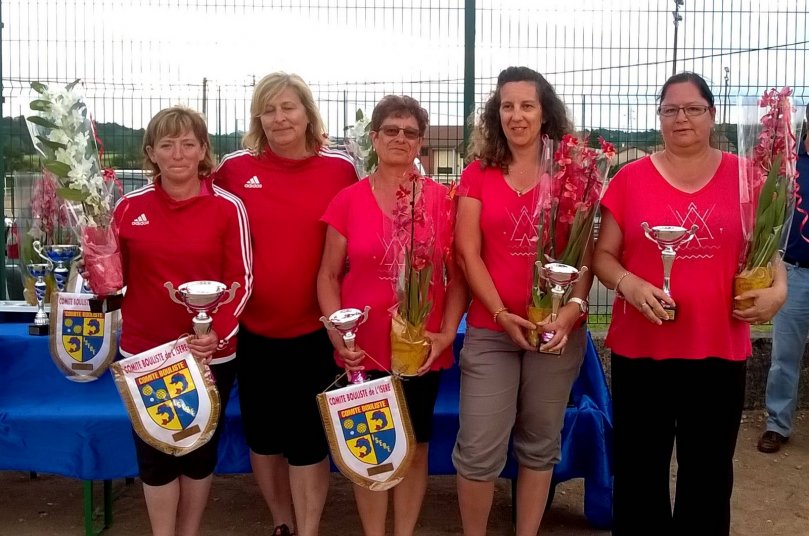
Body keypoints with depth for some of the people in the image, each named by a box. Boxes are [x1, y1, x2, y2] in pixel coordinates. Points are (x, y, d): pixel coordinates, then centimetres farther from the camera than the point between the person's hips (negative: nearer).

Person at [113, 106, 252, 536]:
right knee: (155, 453, 8)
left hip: (211, 352, -1)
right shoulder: (130, 207, 1)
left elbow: (242, 279, -5)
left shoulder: (228, 207, -5)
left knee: (200, 449, 12)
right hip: (145, 351, 2)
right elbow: (114, 277, 8)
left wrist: (219, 332, -19)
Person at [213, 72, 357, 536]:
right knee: (262, 433, 15)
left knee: (307, 436, 4)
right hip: (253, 328, 2)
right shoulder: (234, 169, -2)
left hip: (316, 328, -2)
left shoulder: (341, 169, -4)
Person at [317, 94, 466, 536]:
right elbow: (328, 275, 2)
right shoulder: (348, 200, -1)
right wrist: (336, 330, -11)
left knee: (414, 448, 12)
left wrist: (448, 332, -9)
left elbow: (457, 275, 2)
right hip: (363, 350, 0)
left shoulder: (442, 199, -1)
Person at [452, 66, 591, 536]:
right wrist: (502, 313, -13)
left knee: (540, 445, 12)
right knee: (479, 450, -2)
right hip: (489, 330, 0)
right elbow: (468, 253, -2)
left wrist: (573, 309, -16)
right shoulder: (478, 174, 3)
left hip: (558, 329, 1)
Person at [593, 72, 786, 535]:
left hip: (720, 350, 1)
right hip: (641, 349, -1)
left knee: (709, 471, 13)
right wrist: (629, 284, -17)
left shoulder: (743, 175, 4)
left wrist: (778, 288, -8)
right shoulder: (630, 178, 0)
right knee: (640, 469, 9)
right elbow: (603, 254, 3)